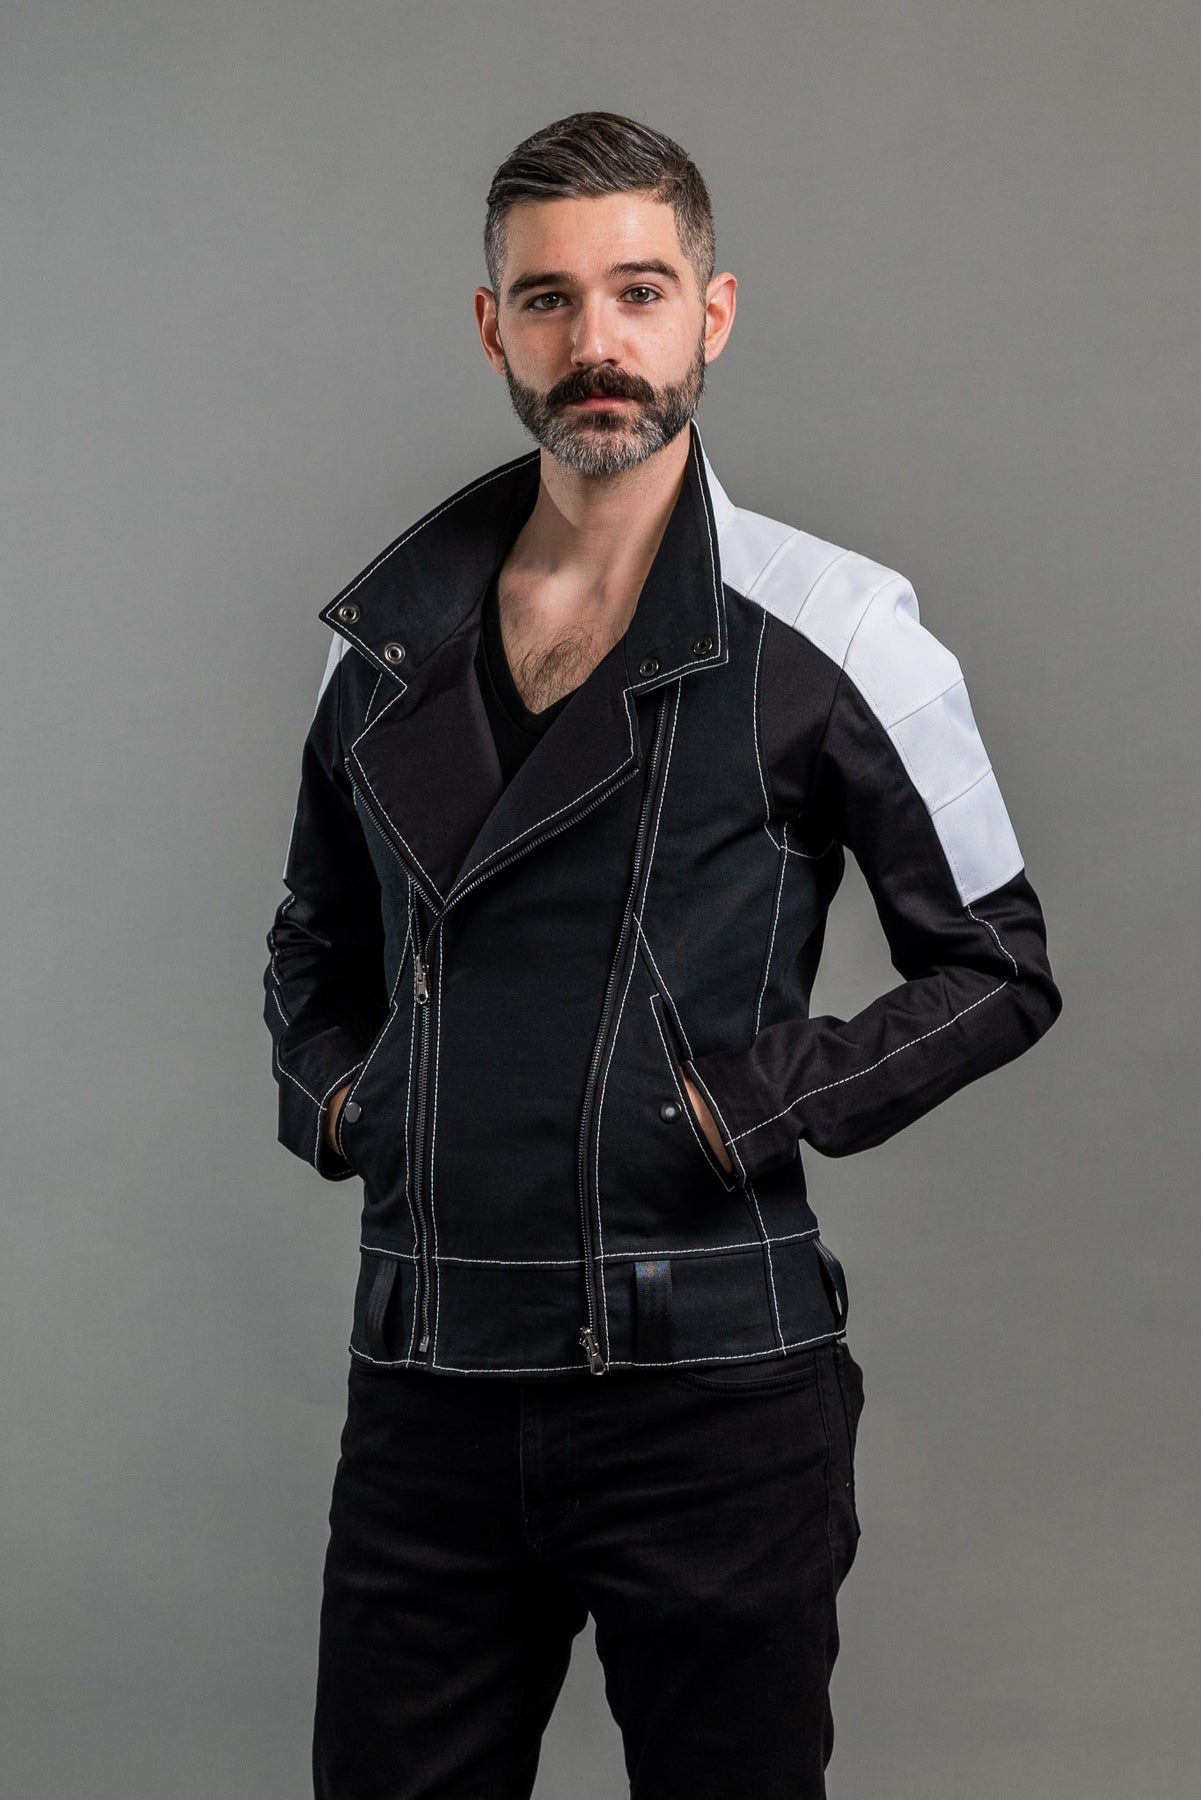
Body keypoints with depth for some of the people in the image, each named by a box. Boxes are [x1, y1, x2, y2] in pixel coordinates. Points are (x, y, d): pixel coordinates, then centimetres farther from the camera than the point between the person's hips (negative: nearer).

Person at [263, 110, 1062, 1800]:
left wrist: (752, 1111, -10)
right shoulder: (386, 630, 9)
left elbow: (998, 965, 0)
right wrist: (331, 1099, 3)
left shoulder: (829, 629, -4)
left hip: (713, 1393, -3)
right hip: (426, 1388, 4)